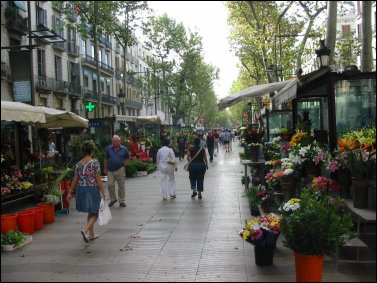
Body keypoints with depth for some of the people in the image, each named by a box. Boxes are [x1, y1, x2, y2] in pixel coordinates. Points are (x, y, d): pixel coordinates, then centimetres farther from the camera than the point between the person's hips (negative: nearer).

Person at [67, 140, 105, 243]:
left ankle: (91, 234, 28)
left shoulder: (78, 164, 2)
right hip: (92, 189, -6)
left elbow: (75, 180, 5)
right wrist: (103, 192, -5)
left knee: (90, 213, 20)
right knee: (94, 213, 6)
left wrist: (70, 192, 14)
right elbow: (98, 179, -12)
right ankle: (85, 230, -15)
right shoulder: (95, 162, -13)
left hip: (81, 189, 6)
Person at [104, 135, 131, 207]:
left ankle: (122, 201, 16)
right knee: (110, 185, -3)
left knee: (121, 186, 5)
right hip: (110, 171, 1)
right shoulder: (109, 148, 1)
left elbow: (127, 158, 10)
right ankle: (113, 199, 17)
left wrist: (124, 165, -3)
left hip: (120, 170, -1)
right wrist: (105, 168, 8)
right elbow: (106, 159, 9)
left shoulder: (124, 149, -2)